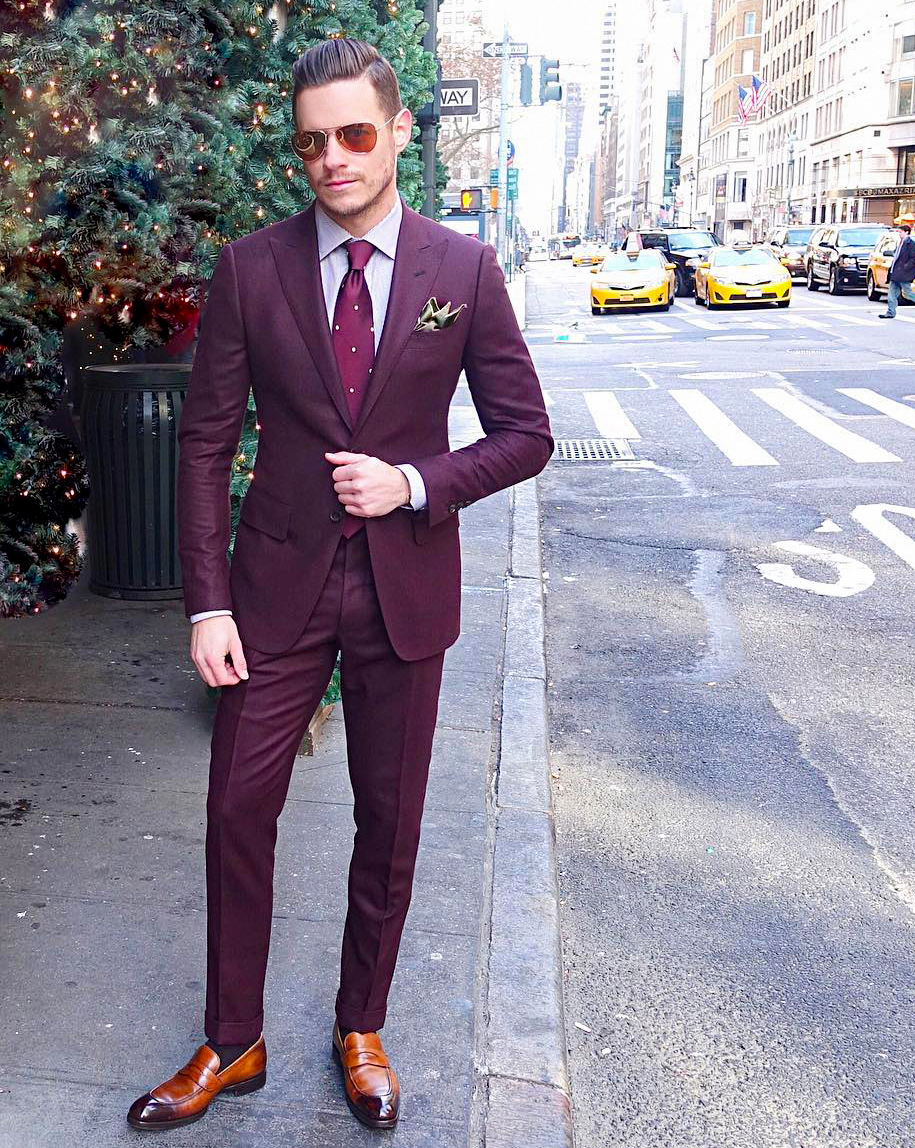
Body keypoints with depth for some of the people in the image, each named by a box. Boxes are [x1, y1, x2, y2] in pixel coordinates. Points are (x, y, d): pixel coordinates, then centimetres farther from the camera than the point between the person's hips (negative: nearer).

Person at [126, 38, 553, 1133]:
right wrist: (206, 601, -7)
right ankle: (232, 1043, 28)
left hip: (406, 585, 0)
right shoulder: (249, 269, -2)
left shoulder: (464, 271, -2)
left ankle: (361, 1030, 35)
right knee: (238, 814, 6)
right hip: (277, 584, 0)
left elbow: (526, 432, 1)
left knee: (389, 824, 11)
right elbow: (204, 440, -1)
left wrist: (416, 483, -15)